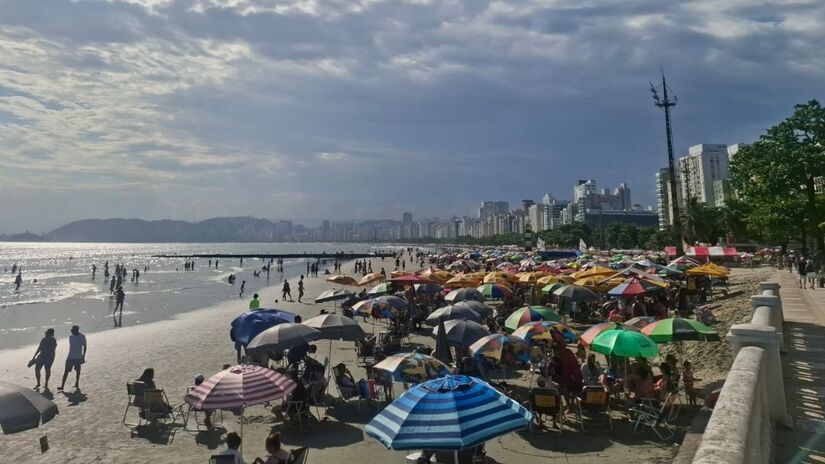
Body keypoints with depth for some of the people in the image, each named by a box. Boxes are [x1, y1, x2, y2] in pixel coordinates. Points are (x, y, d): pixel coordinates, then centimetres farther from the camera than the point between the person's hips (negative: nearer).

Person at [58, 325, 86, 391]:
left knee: (78, 371, 7)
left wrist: (83, 356, -4)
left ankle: (77, 384, 20)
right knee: (66, 371, -1)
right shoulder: (71, 337, 4)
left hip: (78, 358, -2)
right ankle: (62, 385, 2)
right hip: (70, 357, 2)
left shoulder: (82, 337, -6)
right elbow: (71, 346, 13)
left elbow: (84, 346, -1)